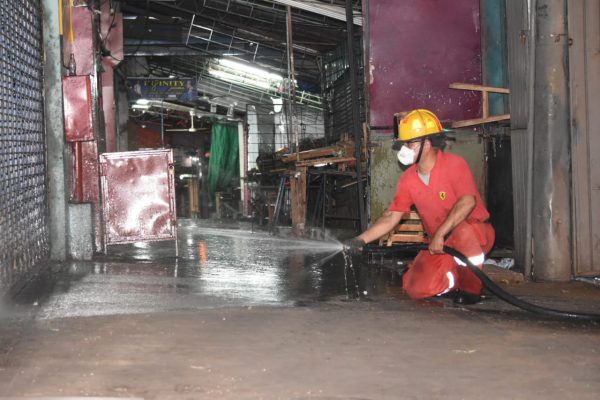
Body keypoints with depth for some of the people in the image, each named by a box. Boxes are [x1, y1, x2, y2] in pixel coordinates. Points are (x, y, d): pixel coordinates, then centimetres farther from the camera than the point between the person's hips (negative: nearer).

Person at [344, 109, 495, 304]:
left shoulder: (455, 165, -17)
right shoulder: (408, 179, 0)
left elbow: (467, 202, -31)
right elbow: (391, 217, 0)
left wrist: (440, 234, -36)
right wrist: (360, 240, -11)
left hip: (475, 230, -5)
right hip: (439, 244, 5)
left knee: (462, 233, -41)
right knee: (417, 288, -14)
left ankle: (472, 288, -15)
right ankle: (456, 283, 16)